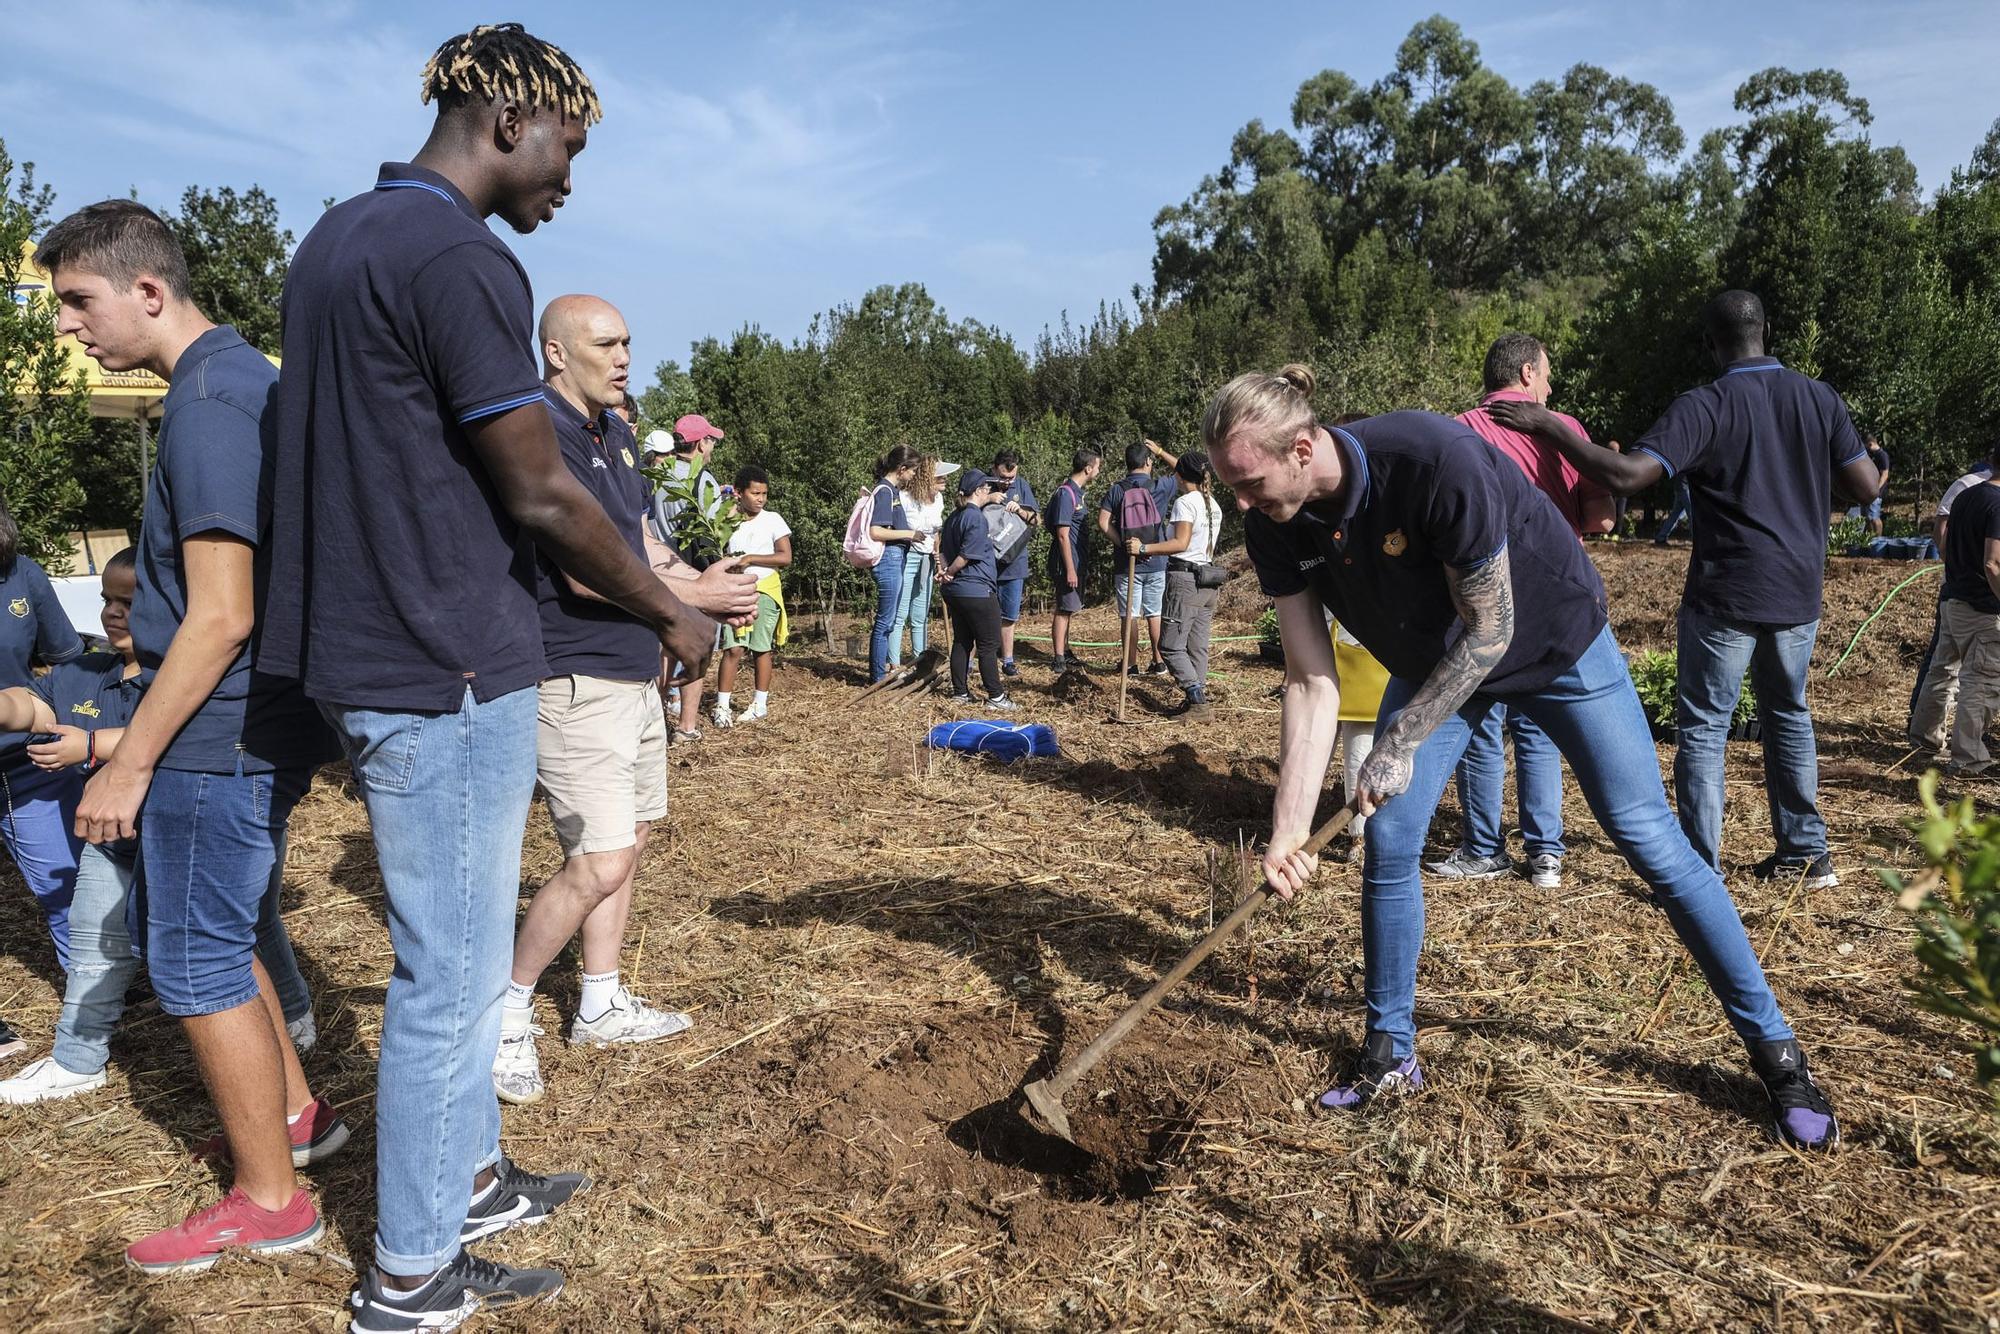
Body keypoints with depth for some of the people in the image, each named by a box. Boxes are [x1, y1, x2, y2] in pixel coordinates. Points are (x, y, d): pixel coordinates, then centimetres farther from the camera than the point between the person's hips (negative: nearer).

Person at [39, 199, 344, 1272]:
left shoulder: (208, 401, -19)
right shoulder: (246, 377, 12)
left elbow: (219, 618, -23)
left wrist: (128, 763, -17)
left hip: (219, 733, -10)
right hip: (259, 725, 10)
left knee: (195, 961, 2)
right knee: (215, 935, 22)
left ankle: (270, 1199, 16)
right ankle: (290, 1111, 37)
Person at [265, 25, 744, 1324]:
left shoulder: (334, 242, 14)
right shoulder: (459, 260, -17)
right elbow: (542, 496, -17)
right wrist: (670, 611, -3)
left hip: (370, 650, 10)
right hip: (451, 674, -10)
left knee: (459, 954, 21)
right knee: (453, 973, 3)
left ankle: (468, 1177, 37)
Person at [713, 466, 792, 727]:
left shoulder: (772, 519, 0)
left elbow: (785, 558, -6)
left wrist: (751, 559, -13)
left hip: (764, 590, -1)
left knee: (761, 649, 5)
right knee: (733, 649, -6)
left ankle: (760, 705, 16)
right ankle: (722, 707, -2)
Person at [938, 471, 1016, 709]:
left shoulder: (954, 517, 12)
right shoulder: (977, 518, -16)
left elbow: (943, 550, 13)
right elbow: (966, 555, -18)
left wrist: (944, 570, -2)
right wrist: (949, 573, -4)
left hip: (954, 591, 9)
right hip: (977, 591, -9)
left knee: (961, 642, 14)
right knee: (989, 645, -1)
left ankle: (960, 692, 18)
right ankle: (995, 697, 2)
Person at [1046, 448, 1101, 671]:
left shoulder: (1076, 492, 13)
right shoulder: (1066, 494, -17)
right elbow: (1062, 535, -20)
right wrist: (1070, 569, -21)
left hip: (1077, 561, 10)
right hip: (1068, 562, -9)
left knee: (1067, 610, 15)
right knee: (1064, 610, -5)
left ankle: (1065, 653, 24)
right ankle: (1060, 660, 0)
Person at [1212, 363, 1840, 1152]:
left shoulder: (1434, 460, -39)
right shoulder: (1278, 528, -21)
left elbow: (1490, 630, -27)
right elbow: (1311, 682, -17)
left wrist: (1399, 745, -22)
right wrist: (1288, 830, -21)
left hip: (1553, 639, -5)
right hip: (1432, 658, 5)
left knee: (1649, 838, -2)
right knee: (1388, 843, -4)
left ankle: (1775, 1051, 16)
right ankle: (1391, 1055, 14)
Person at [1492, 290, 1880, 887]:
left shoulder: (1704, 407, -15)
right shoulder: (1820, 399, 0)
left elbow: (1626, 474, -27)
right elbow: (1868, 486, 3)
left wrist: (1550, 427, -20)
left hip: (1725, 595, -5)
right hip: (1799, 594, 5)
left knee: (1704, 727, 3)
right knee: (1789, 715, 21)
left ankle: (1701, 869, 1)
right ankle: (1805, 853, 27)